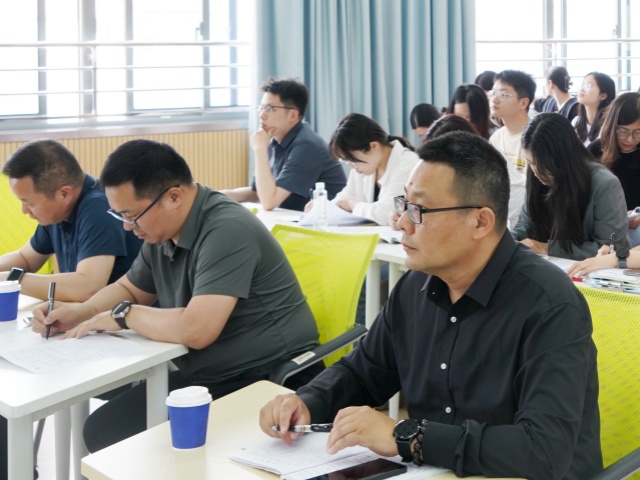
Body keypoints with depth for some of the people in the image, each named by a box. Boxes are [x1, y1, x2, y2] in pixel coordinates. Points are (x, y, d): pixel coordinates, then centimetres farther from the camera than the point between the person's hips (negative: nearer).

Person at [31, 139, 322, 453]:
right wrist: (78, 314, 2)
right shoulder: (162, 231, 5)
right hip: (205, 378, 9)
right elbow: (129, 289, 23)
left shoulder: (227, 231, -24)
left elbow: (195, 330, -33)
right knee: (101, 430, 1)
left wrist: (122, 315, -16)